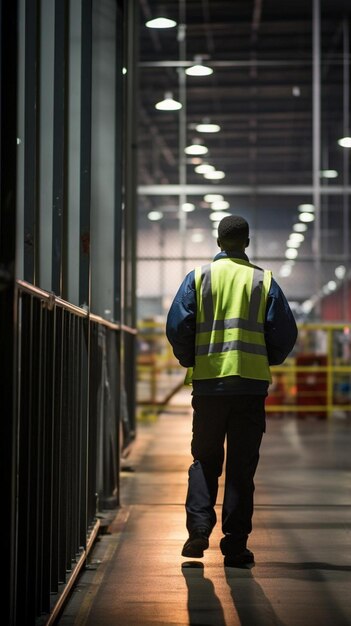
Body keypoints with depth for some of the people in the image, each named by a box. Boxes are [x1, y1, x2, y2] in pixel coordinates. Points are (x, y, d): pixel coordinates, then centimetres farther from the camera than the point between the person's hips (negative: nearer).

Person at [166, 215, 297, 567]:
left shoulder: (198, 277, 3)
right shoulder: (264, 281, 4)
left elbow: (177, 327, -3)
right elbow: (285, 333, 0)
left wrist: (191, 362, 13)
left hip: (208, 383, 0)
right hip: (251, 384, 0)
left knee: (204, 460, 14)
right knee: (241, 466, 4)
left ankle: (199, 528, -2)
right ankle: (235, 545, 2)